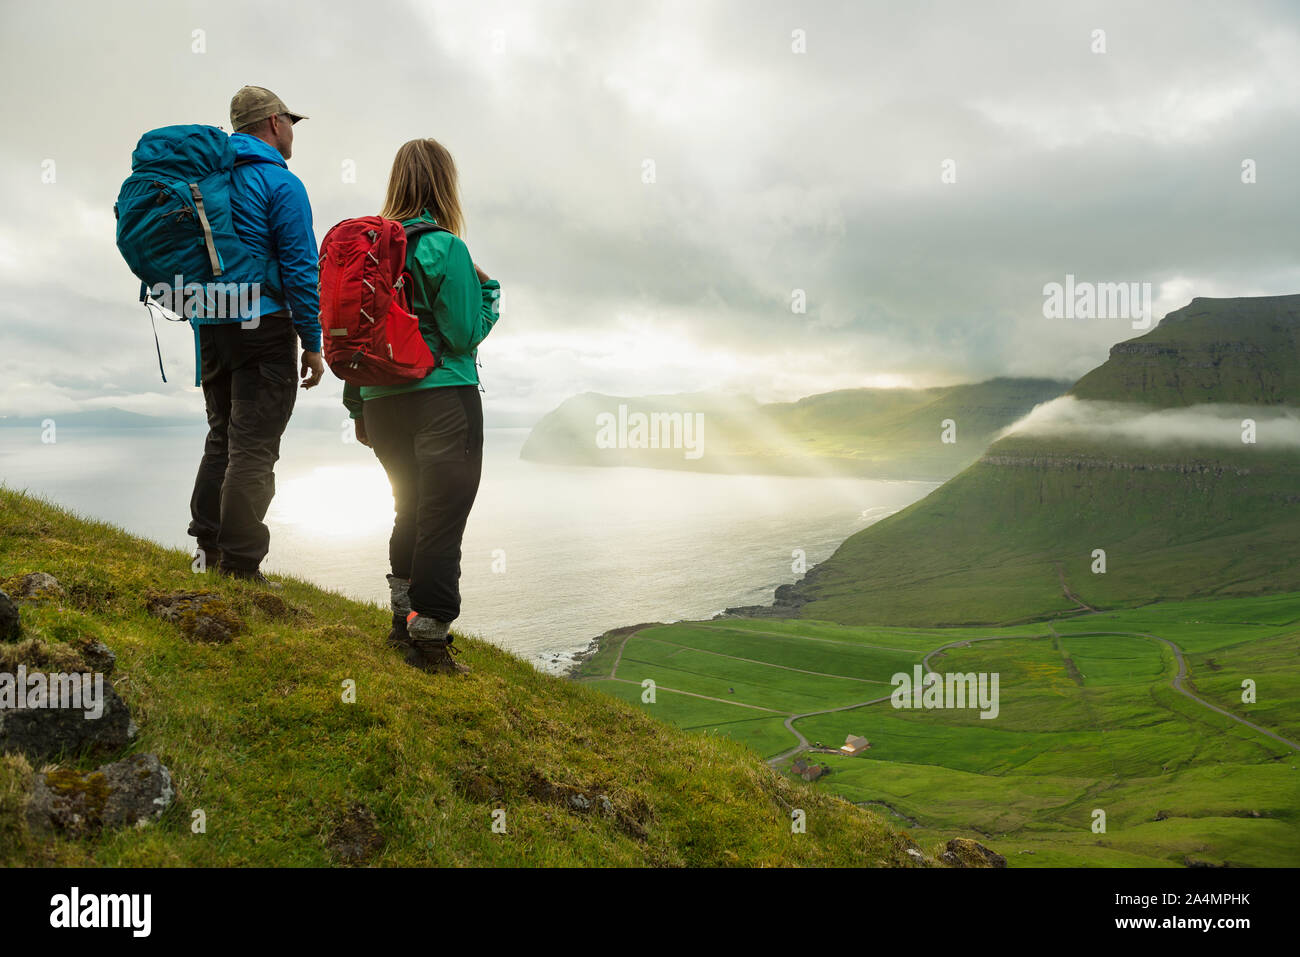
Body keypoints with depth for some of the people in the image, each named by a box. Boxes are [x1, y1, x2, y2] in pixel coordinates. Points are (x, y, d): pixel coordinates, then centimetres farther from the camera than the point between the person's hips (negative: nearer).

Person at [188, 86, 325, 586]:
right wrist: (313, 343, -9)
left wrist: (204, 325, 22)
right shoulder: (281, 184, -7)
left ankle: (208, 552, 17)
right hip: (264, 325, -7)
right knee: (253, 448, -6)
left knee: (222, 438, 16)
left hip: (210, 328, 7)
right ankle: (241, 568, -4)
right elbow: (300, 269, -13)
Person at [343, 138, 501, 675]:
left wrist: (358, 409, 17)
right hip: (443, 400, -6)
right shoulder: (445, 247, -10)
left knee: (412, 511, 20)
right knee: (442, 518, 0)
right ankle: (429, 639, 3)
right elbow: (465, 333, -11)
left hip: (382, 404, 7)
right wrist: (490, 291, 7)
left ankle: (403, 623, 28)